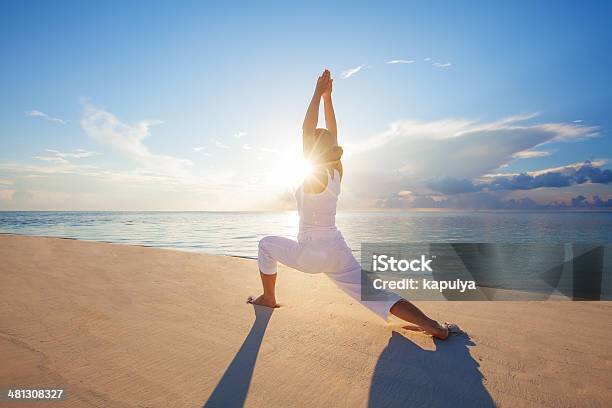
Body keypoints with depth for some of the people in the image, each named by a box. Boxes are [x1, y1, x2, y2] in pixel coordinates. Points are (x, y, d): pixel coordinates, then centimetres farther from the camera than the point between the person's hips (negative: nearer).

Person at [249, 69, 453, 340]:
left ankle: (268, 298, 28)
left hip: (311, 253, -6)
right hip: (338, 251, 6)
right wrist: (327, 97, 15)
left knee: (266, 244, 18)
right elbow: (332, 134, 14)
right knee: (378, 296, 3)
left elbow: (307, 129, -15)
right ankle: (433, 326, -9)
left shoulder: (314, 176, -13)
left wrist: (319, 93, -10)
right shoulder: (336, 172, 4)